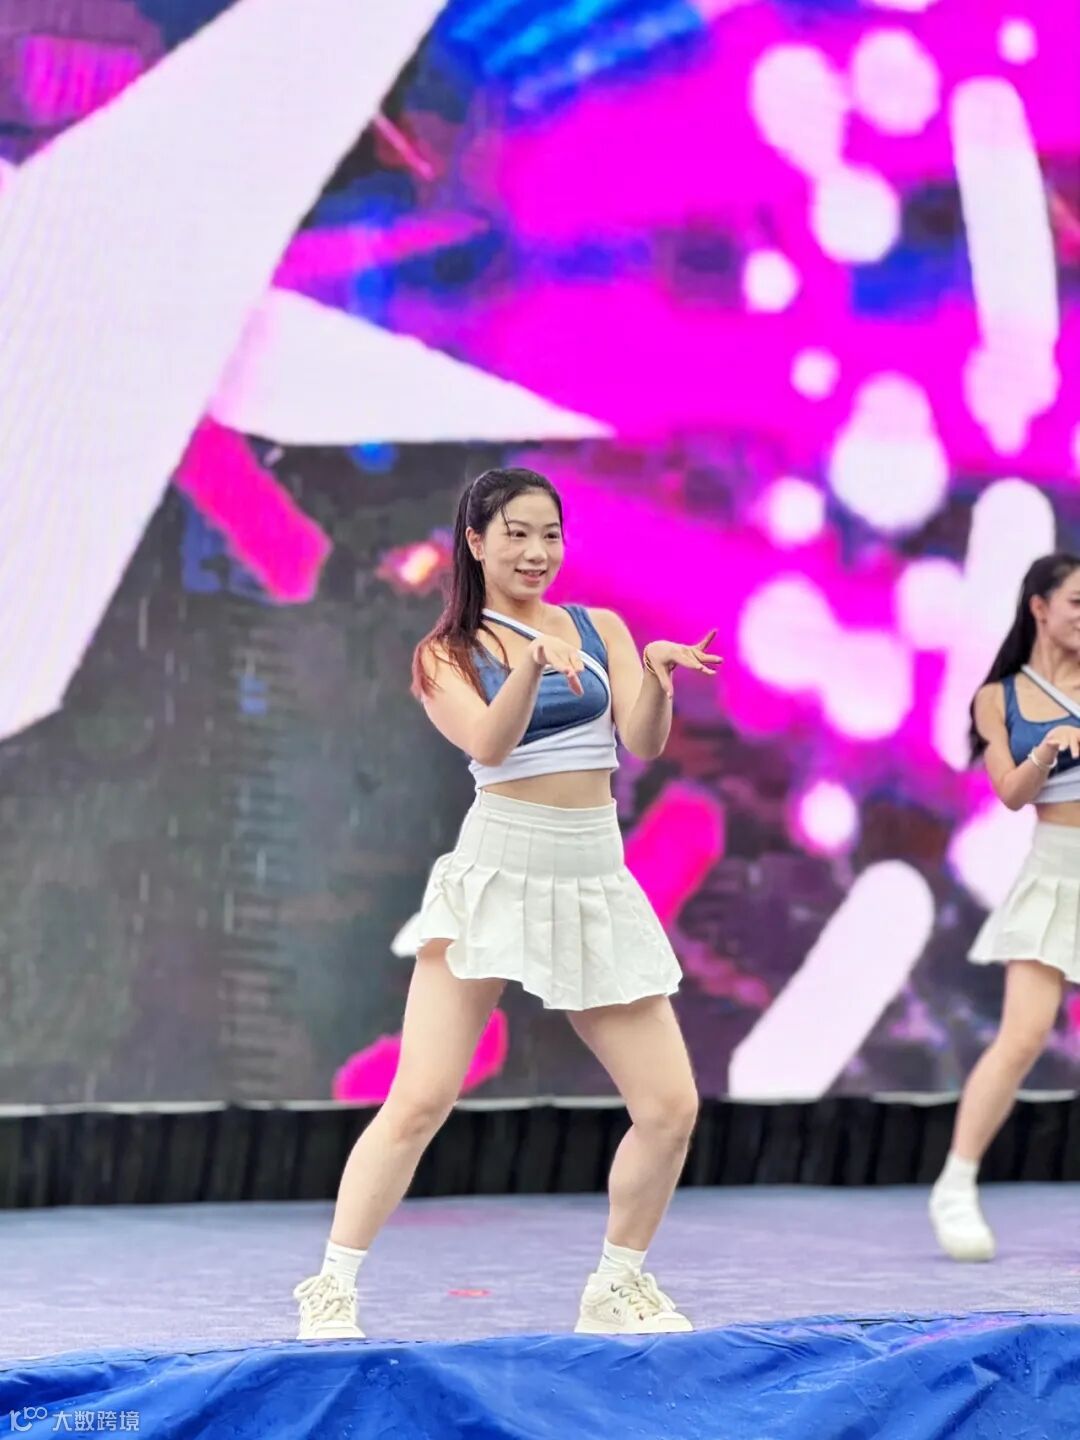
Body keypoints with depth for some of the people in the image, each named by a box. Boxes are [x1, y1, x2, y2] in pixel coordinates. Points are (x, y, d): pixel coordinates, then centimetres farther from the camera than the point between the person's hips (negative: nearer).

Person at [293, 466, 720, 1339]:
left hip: (597, 884, 4)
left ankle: (618, 1287, 19)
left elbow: (644, 743, -2)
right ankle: (332, 1291, -5)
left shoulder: (600, 629, 11)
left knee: (671, 1106, 0)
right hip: (497, 874, -3)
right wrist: (534, 665, -33)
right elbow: (489, 744, -15)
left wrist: (655, 678, -23)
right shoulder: (447, 655, 4)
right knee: (422, 1099, -13)